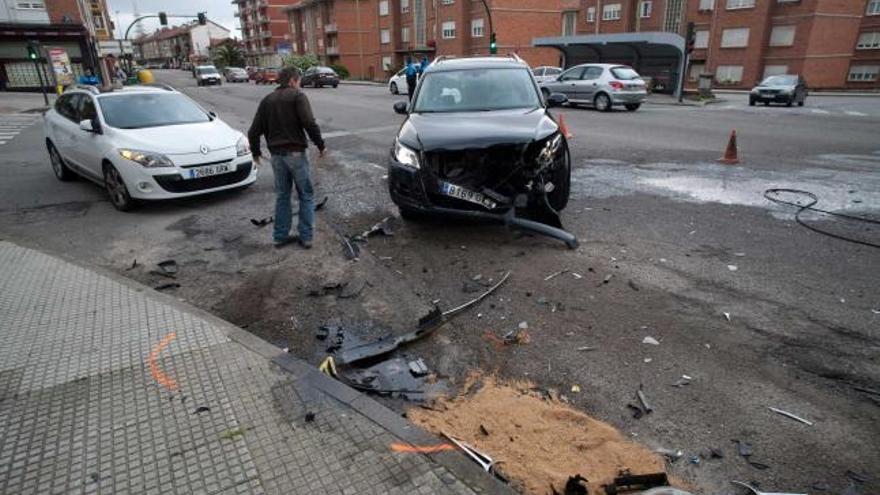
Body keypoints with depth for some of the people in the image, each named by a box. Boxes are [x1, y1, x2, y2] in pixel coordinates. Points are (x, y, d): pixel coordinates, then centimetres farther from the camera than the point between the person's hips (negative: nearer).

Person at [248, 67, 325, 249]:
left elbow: (254, 131, 11)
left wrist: (255, 152, 24)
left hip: (277, 155, 5)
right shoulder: (297, 96, -4)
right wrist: (320, 145, -8)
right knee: (306, 195, 5)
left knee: (282, 196, 14)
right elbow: (309, 123, -18)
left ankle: (280, 236, 17)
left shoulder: (267, 100, 13)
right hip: (295, 153, -5)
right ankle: (306, 236, 4)